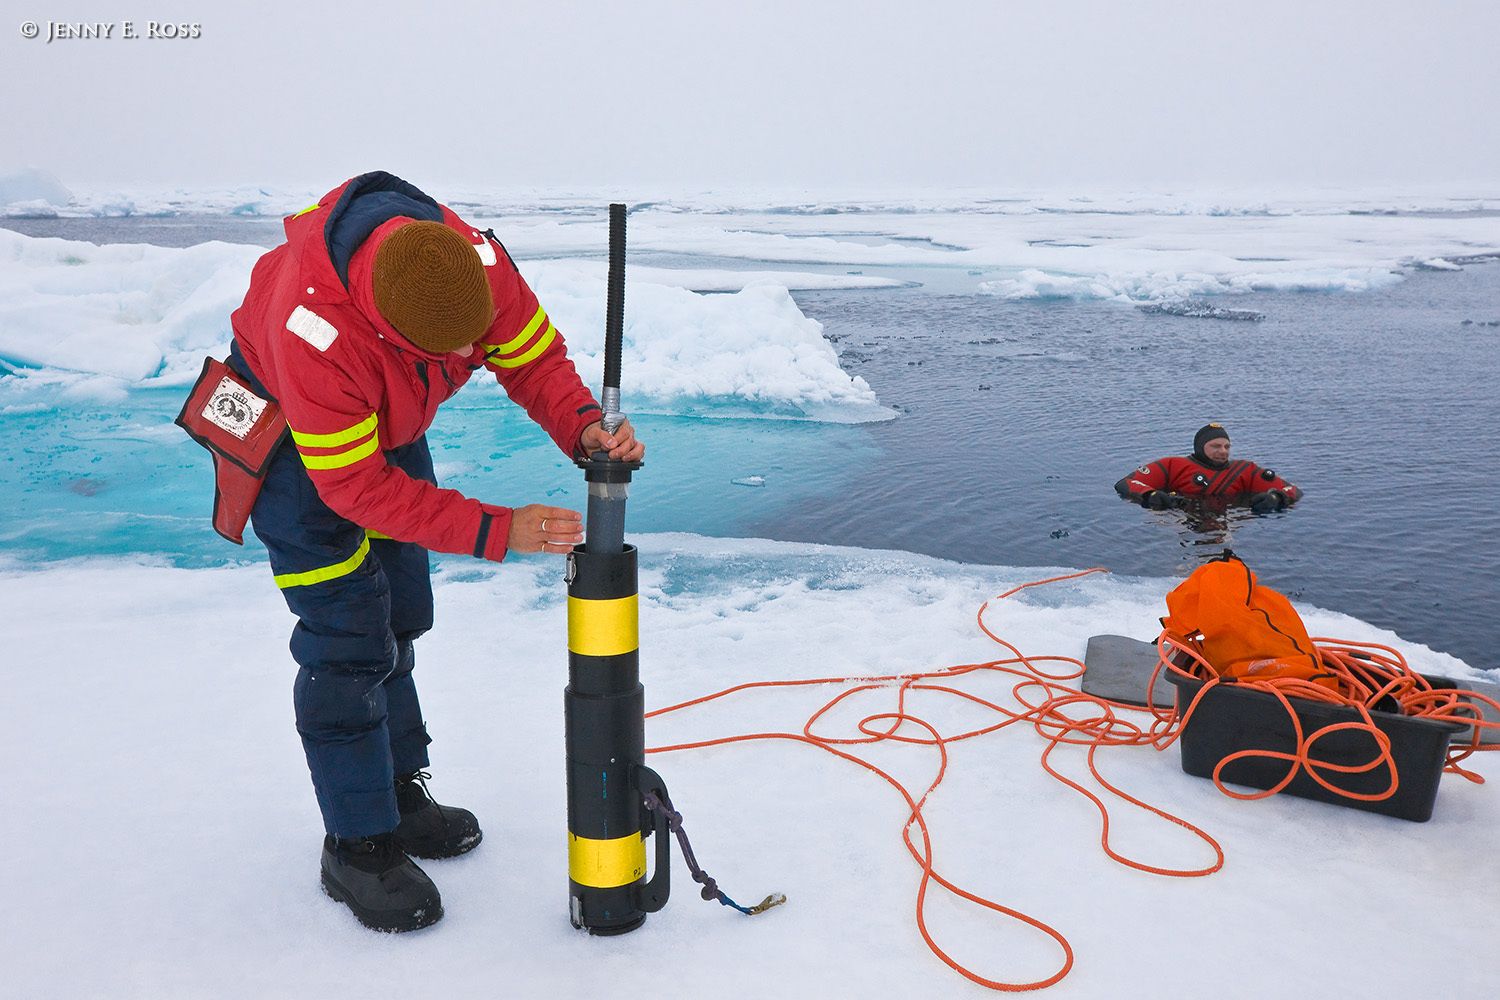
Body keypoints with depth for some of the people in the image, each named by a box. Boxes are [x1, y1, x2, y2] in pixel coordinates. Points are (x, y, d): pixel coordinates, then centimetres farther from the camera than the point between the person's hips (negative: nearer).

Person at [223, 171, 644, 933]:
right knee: (347, 635, -10)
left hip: (390, 423, 6)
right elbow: (355, 485, -36)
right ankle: (357, 848, 6)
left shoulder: (476, 261, -30)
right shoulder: (315, 330, -43)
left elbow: (534, 356, -16)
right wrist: (495, 531, -39)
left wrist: (584, 428, -37)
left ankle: (398, 792, 32)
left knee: (400, 615, 14)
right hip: (286, 431, -6)